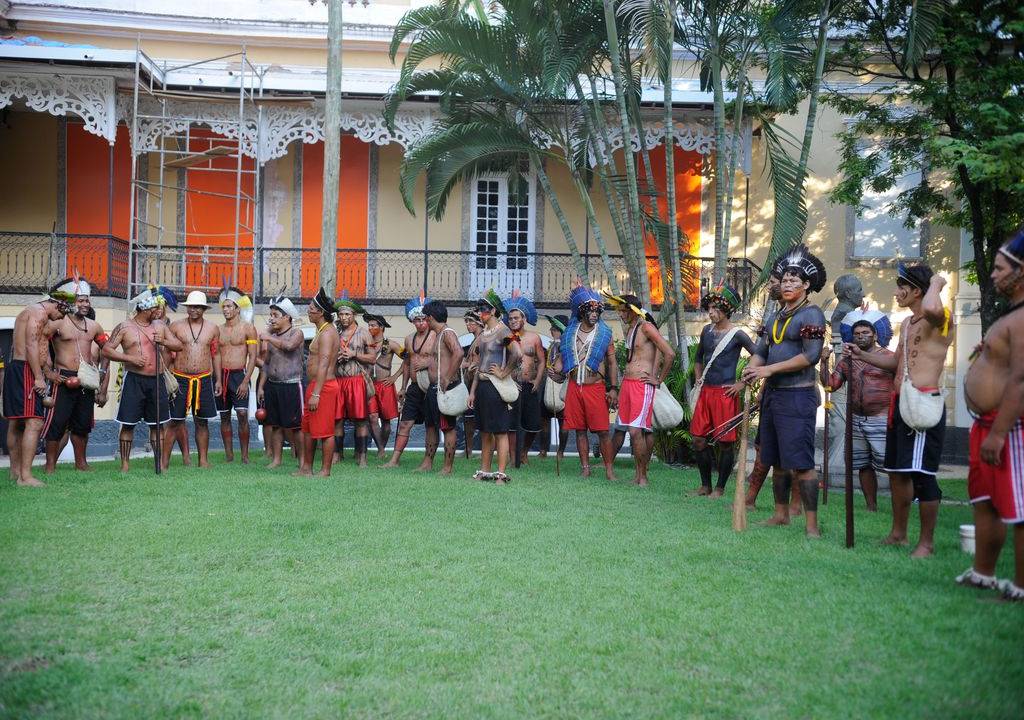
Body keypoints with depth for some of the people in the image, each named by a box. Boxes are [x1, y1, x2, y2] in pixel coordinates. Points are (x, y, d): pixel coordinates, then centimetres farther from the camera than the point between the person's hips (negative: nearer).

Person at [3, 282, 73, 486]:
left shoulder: (28, 312, 23)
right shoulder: (39, 312, -9)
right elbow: (31, 345, -19)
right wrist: (39, 377, -21)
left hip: (15, 368, 11)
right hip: (26, 371, -11)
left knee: (16, 423, 15)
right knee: (34, 422, -15)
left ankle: (15, 471, 24)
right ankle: (25, 476, -20)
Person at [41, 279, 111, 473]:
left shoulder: (93, 326, 12)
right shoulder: (58, 324, -6)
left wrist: (102, 371, 14)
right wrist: (48, 371, -11)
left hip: (87, 381, 6)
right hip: (64, 380, -5)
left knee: (83, 424, 11)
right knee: (56, 423, -6)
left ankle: (80, 462, 22)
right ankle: (50, 465, -1)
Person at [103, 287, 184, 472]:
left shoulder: (160, 327, 12)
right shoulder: (125, 328, 0)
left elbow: (180, 346, 12)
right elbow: (106, 350, -4)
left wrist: (164, 342, -7)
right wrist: (130, 358, -14)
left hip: (156, 380, 4)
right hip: (134, 380, -4)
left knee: (158, 424, 6)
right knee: (128, 424, -1)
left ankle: (161, 463, 13)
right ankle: (125, 464, 6)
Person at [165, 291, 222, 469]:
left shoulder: (213, 329, 7)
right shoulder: (176, 326, 2)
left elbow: (216, 354, 13)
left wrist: (218, 380, 11)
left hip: (204, 380, 2)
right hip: (180, 379, -2)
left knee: (202, 421, 8)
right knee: (174, 421, -2)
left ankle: (203, 460, 15)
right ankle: (164, 461, 1)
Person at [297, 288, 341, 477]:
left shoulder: (327, 333, -16)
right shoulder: (323, 331, 18)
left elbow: (323, 366, -23)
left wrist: (316, 394, -27)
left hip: (323, 386, -11)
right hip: (315, 385, 11)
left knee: (324, 431, -4)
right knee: (308, 428, 15)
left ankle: (325, 471, 1)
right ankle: (306, 468, 23)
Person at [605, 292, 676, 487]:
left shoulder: (646, 327, -10)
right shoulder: (627, 328, 16)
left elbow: (670, 354, -16)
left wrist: (659, 380, -10)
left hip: (642, 385, -8)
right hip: (627, 382, 8)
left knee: (636, 431, -12)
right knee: (639, 430, 10)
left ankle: (642, 476, -4)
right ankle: (638, 472, 14)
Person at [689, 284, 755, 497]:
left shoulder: (737, 335, -8)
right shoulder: (707, 330, 10)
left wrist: (743, 384, -11)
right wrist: (698, 379, 14)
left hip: (726, 393, -6)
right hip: (705, 392, 6)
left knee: (725, 442, 1)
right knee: (699, 440, 6)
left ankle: (720, 488, 10)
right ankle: (705, 486, 18)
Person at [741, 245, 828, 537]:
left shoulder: (811, 314, -9)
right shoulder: (779, 316, 17)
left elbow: (811, 356, -18)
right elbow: (761, 348, 16)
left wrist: (770, 369, -18)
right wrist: (752, 369, -7)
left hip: (797, 396, -9)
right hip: (772, 394, 9)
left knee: (800, 463, -11)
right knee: (777, 460, 14)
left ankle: (812, 524, -8)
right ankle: (781, 514, 25)